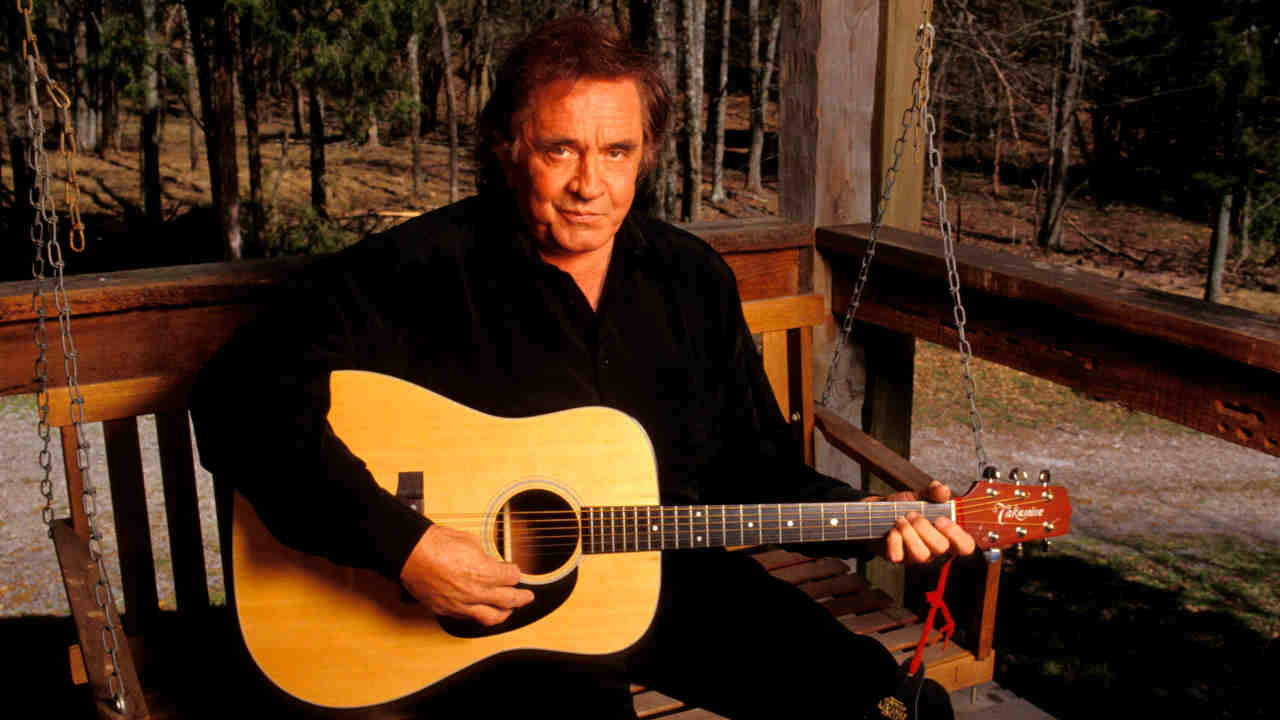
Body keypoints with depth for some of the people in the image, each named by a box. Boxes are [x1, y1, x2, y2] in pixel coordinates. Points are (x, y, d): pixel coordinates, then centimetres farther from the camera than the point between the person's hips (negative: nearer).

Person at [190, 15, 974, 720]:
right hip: (480, 610, -4)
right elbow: (242, 396, -19)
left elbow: (758, 472, 12)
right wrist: (401, 542, -26)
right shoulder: (422, 270, -12)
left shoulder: (693, 278, 5)